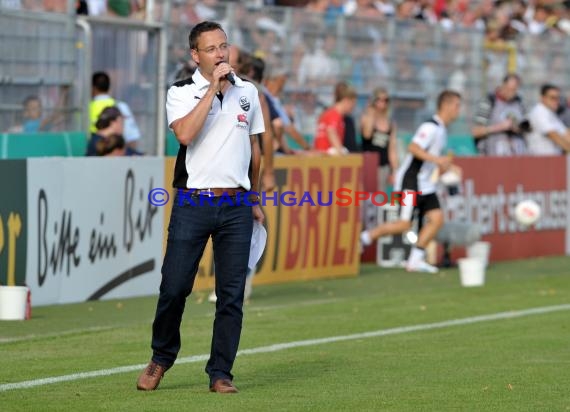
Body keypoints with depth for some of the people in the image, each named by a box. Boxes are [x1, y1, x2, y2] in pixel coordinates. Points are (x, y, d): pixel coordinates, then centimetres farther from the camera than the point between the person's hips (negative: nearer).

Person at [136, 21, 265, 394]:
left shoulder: (248, 92, 12)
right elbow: (185, 134, -18)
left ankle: (220, 373, 6)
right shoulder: (181, 93, 1)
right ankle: (161, 359, 18)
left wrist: (255, 200, 19)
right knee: (174, 287, -3)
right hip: (192, 204, -3)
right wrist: (213, 87, -16)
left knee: (232, 294, -1)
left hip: (236, 205, 3)